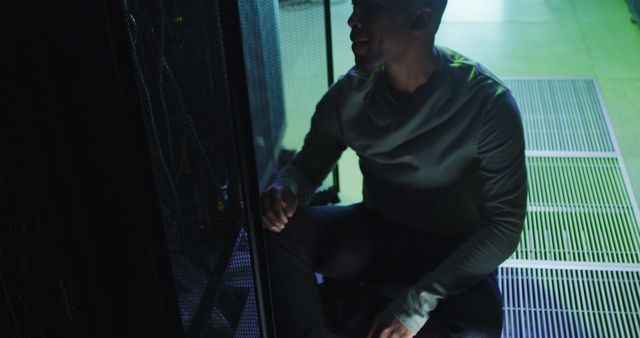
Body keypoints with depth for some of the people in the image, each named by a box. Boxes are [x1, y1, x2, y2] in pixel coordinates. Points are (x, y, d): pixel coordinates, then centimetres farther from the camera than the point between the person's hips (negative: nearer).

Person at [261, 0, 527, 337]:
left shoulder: (488, 103, -21)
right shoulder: (350, 92, -11)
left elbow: (505, 225, -19)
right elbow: (310, 163, 5)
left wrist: (418, 303, -27)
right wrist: (286, 191, -21)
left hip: (452, 250, -3)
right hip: (375, 230, 3)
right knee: (279, 230, -24)